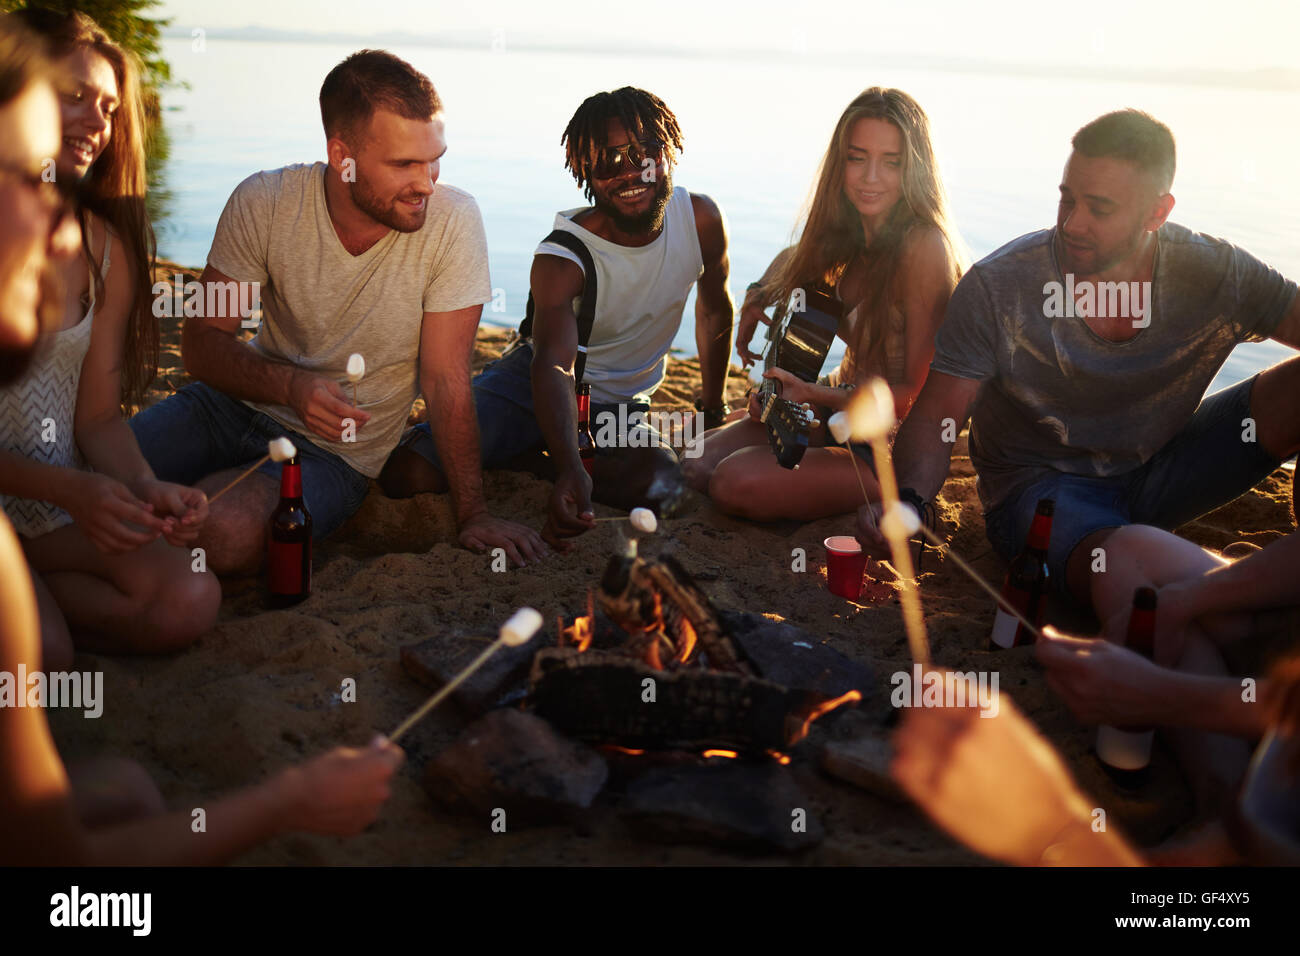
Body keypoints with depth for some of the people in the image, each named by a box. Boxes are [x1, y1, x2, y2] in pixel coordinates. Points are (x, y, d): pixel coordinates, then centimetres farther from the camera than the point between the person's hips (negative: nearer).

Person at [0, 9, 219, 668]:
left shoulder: (105, 246, 4)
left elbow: (98, 417, 5)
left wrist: (148, 488, -15)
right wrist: (68, 490, -24)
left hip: (66, 502, 5)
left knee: (189, 602, -20)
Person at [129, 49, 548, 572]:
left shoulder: (453, 220, -19)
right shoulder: (263, 202, -13)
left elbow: (444, 378, -14)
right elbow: (202, 341, -7)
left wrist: (473, 514, -16)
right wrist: (291, 385, -27)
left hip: (336, 451, -1)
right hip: (235, 405, 2)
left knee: (231, 535, -29)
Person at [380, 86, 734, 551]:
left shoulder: (701, 218, -12)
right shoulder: (561, 257, -25)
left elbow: (715, 310, 8)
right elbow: (553, 367, -40)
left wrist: (713, 408, 16)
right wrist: (570, 469, -58)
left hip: (620, 405, 4)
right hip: (531, 380, -4)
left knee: (660, 486, -33)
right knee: (408, 474, -24)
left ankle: (522, 455, -5)